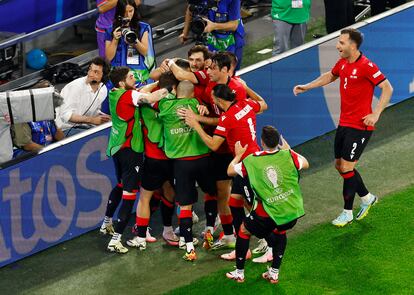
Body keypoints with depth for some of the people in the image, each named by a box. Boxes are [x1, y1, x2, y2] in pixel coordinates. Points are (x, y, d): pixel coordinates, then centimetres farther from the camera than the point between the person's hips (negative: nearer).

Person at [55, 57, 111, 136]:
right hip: (66, 128, -7)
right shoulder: (75, 86, -20)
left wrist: (104, 117, -5)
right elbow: (65, 114, -23)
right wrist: (92, 120, -25)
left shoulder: (103, 90, 2)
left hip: (83, 126, 7)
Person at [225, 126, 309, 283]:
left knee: (244, 230, 24)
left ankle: (239, 273, 29)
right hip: (292, 212, 2)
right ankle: (274, 273, 29)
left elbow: (230, 171, 10)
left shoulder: (251, 161, -6)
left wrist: (238, 155, 28)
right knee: (280, 231, 34)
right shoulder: (288, 155, -4)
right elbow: (305, 164, 16)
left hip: (267, 215, -2)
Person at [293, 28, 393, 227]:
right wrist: (306, 87, 20)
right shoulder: (342, 62, 6)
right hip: (344, 123, 8)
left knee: (347, 167, -6)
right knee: (339, 165, 12)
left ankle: (347, 212, 8)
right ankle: (367, 197, 32)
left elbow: (387, 88, -17)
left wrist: (375, 114, -24)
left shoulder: (366, 66, -19)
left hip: (360, 126, -8)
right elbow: (330, 76, 27)